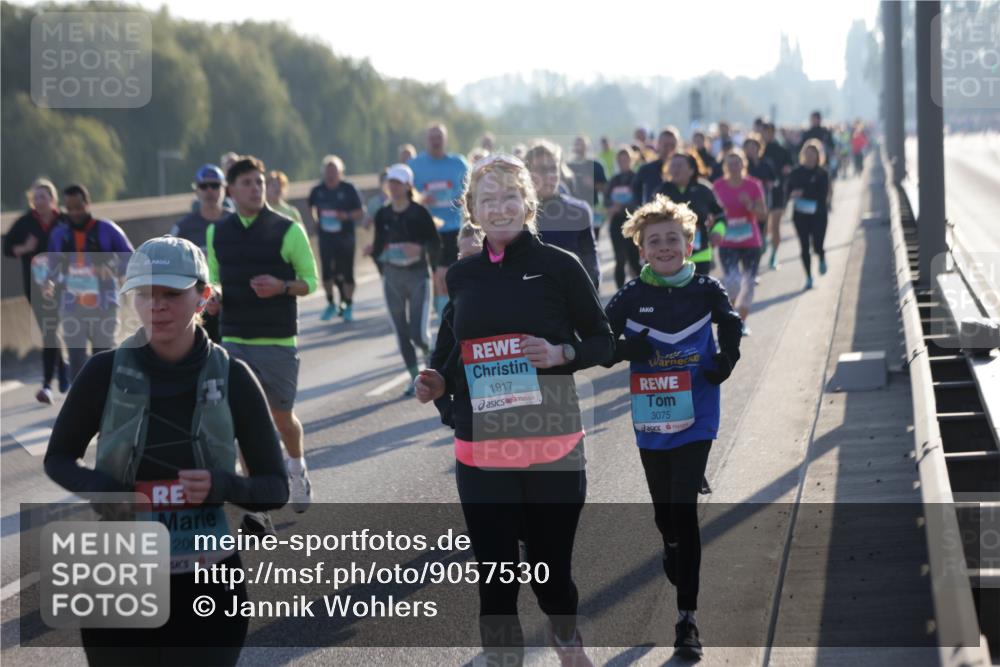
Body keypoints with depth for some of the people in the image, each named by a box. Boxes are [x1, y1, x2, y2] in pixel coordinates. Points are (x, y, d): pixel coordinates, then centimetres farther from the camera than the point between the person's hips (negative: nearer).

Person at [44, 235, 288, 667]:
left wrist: (223, 486, -23)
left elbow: (275, 490, -1)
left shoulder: (231, 377, -4)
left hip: (208, 586, 0)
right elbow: (57, 459, 8)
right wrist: (95, 486, -15)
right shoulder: (105, 372, -5)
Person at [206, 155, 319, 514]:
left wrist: (282, 287, -22)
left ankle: (297, 469, 40)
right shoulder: (217, 232, 5)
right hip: (234, 340, 2)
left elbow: (311, 280, -1)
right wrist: (213, 291, -5)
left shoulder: (287, 230, -6)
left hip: (278, 340, -2)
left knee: (282, 415, 11)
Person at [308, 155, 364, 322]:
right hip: (325, 237, 2)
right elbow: (312, 208, 21)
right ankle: (331, 304, 15)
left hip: (345, 237, -2)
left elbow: (360, 213, -4)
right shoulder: (317, 190, 1)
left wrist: (347, 216, -21)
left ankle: (348, 306, 15)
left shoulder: (349, 189, -6)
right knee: (327, 271, -3)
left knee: (346, 272, 2)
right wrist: (316, 221, 8)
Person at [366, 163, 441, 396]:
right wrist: (373, 250, -9)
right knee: (401, 333, 5)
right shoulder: (382, 215, 4)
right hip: (392, 278, 4)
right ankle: (415, 378, 16)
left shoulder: (420, 213, -7)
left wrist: (420, 248, -23)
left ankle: (429, 354, 22)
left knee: (417, 333, -11)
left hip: (417, 275, -4)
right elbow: (379, 246, 13)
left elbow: (435, 244, -4)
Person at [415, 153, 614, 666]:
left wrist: (561, 354, -17)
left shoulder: (558, 266, -3)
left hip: (552, 449, -2)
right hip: (481, 452, 2)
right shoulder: (462, 275, 7)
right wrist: (440, 383, 0)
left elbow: (602, 342, 2)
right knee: (494, 580, 2)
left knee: (550, 571, 9)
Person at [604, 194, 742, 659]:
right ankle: (673, 553, 49)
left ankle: (687, 618, -8)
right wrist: (627, 349, -21)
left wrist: (724, 363, -7)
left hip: (695, 422, -2)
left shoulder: (706, 290, -4)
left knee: (684, 511, -10)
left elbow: (730, 325, 11)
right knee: (664, 511, 15)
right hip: (650, 424, 2)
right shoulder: (631, 297, -3)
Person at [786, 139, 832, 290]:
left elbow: (822, 195, -10)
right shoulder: (796, 173, 4)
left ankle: (822, 258, 29)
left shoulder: (822, 174, -2)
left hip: (818, 215, -2)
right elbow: (789, 192, 3)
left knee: (817, 246, -8)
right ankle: (808, 277, 10)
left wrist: (803, 194, -19)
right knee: (804, 247, -1)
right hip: (800, 215, 2)